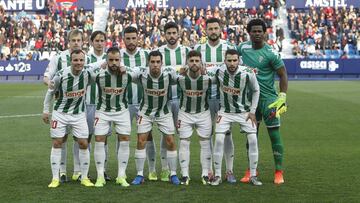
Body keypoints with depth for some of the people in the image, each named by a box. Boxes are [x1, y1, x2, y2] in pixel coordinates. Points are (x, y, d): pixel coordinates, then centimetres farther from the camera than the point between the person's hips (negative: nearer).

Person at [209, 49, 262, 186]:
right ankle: (217, 176, 1)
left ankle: (253, 176, 6)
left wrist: (252, 111, -3)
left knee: (253, 140, -7)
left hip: (245, 112, 0)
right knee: (219, 140, -11)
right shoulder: (218, 72, -18)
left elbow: (255, 91, -2)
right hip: (225, 111, 0)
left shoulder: (248, 73, -21)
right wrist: (216, 112, -1)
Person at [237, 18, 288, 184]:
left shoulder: (271, 53, -12)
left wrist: (282, 96, -16)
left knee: (274, 134, -3)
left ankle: (279, 172, 5)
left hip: (268, 98, -5)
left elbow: (283, 74, -8)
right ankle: (251, 171, 18)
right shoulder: (243, 47, 2)